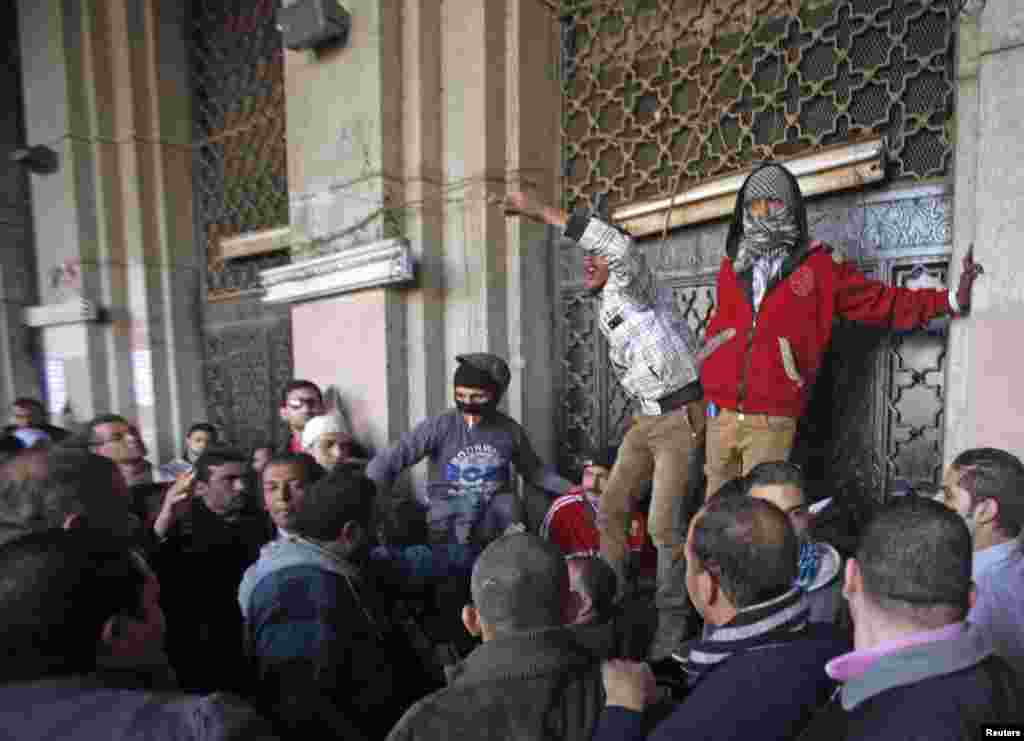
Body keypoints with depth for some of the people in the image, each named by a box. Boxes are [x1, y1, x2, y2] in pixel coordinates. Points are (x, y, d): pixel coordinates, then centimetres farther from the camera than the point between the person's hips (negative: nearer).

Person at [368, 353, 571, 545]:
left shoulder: (509, 430, -5)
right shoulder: (439, 427, -13)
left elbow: (534, 470, 13)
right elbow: (385, 464, -13)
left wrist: (570, 490, 5)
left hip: (495, 530, 1)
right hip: (448, 530, -1)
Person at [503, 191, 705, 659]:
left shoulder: (633, 289, -11)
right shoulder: (604, 313, 15)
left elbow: (623, 248, -32)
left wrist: (542, 212, -28)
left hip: (683, 416, -8)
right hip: (647, 419, 8)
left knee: (664, 523, -9)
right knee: (611, 508, 5)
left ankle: (673, 617, 12)